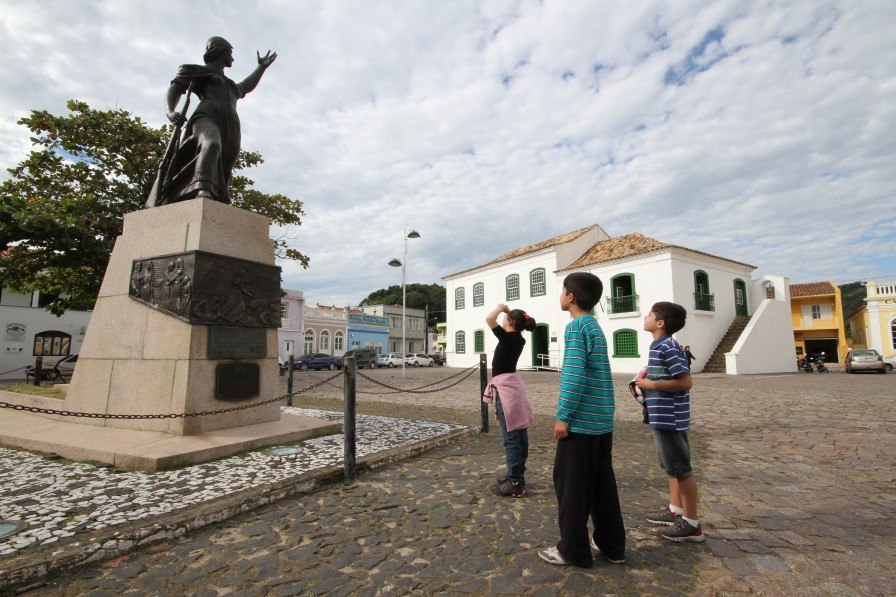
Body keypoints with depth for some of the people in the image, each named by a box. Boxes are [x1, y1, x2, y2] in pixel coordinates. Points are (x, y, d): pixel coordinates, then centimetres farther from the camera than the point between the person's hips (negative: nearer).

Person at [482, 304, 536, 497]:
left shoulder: (508, 338, -16)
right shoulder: (518, 339, 9)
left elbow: (489, 319, -26)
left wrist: (500, 308, -10)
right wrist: (507, 312, 19)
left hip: (505, 387, -10)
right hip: (512, 385, 10)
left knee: (511, 436, -7)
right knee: (519, 433, 15)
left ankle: (515, 483, -3)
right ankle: (518, 473, 26)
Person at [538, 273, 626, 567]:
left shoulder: (576, 326, -13)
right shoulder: (596, 327, 14)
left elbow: (574, 375, -21)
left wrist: (562, 417, -17)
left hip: (581, 420, -9)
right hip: (602, 420, 9)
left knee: (570, 483, 3)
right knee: (602, 483, 17)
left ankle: (573, 550, 14)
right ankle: (612, 544, 28)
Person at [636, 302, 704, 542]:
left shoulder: (669, 348, -19)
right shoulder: (658, 346, 12)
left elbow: (685, 382, -24)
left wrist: (652, 385, -18)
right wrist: (647, 379, 8)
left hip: (670, 418, -10)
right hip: (662, 417, 10)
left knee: (681, 469, 1)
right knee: (671, 466, 20)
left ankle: (692, 524, 13)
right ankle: (675, 510, 34)